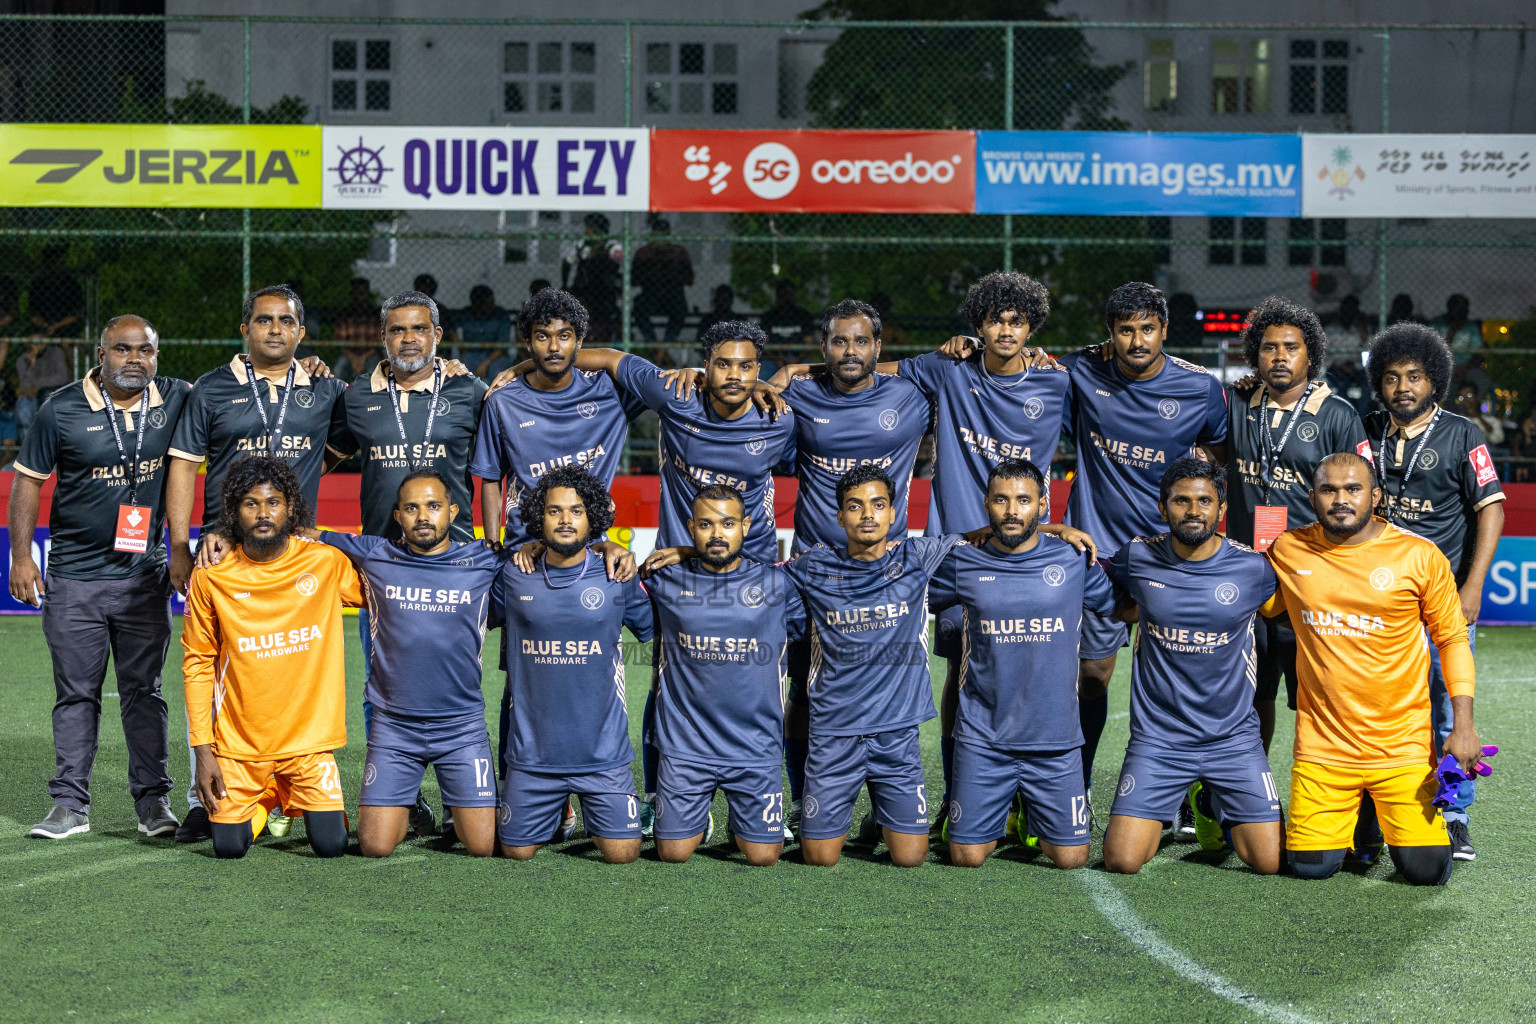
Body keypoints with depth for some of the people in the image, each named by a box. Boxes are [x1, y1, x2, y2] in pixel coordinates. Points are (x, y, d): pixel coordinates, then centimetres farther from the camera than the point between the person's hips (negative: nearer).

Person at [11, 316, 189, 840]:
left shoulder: (177, 400, 1)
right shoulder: (63, 409, -3)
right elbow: (28, 479, 2)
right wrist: (20, 556, -2)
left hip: (145, 577, 1)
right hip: (73, 578, -1)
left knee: (144, 691, 5)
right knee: (76, 694, 5)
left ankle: (153, 801, 12)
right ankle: (70, 805, 11)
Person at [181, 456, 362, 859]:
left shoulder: (327, 562, -6)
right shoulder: (211, 577, -6)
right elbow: (198, 664, 0)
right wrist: (202, 750, -4)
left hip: (309, 739, 0)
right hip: (239, 744, 0)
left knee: (330, 846, -8)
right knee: (229, 847, -5)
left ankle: (312, 802, 27)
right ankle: (262, 805, 29)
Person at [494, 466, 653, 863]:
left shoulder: (618, 580, -2)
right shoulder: (513, 579, 0)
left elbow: (654, 629, 13)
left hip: (602, 754, -1)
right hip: (532, 753, 1)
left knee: (622, 854, -5)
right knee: (516, 851, 5)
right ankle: (556, 814, 36)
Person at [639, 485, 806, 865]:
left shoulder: (777, 584, 0)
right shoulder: (666, 581, 0)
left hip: (755, 747, 0)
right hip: (684, 747, 0)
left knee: (762, 856, 1)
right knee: (673, 853, 2)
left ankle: (743, 824, 35)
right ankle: (698, 822, 36)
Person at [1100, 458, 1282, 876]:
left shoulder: (1253, 568, -6)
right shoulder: (1138, 557, -4)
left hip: (1234, 737, 0)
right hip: (1157, 737, 0)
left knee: (1269, 861, -5)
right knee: (1121, 861, -12)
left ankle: (1213, 806, 27)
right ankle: (1158, 817, 24)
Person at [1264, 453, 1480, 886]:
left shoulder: (1421, 556, -4)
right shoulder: (1288, 551, 0)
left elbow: (1452, 639, 3)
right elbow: (1258, 607, 20)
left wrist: (1463, 724, -5)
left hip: (1402, 747, -1)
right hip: (1322, 746, 1)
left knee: (1427, 870, -7)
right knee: (1310, 866, -4)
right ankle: (1348, 817, 30)